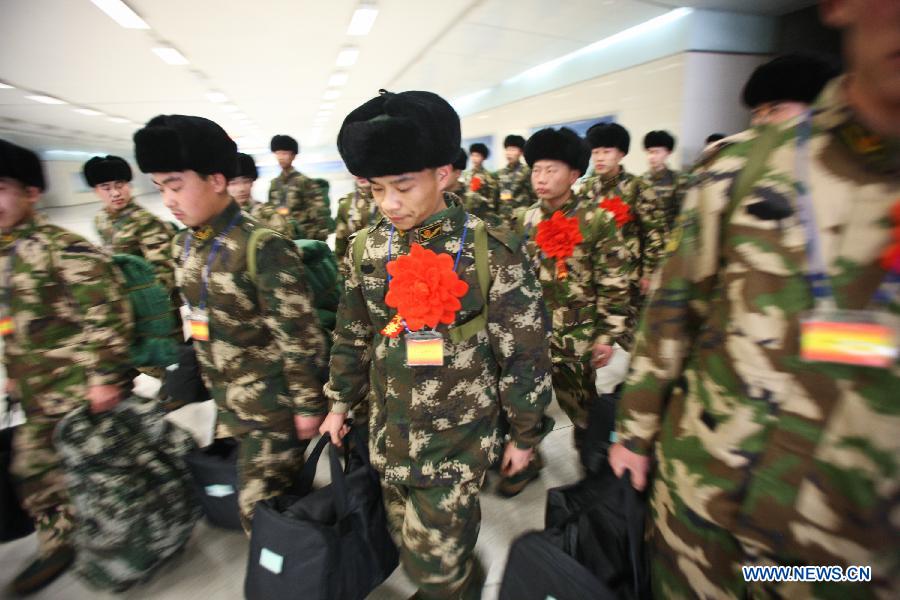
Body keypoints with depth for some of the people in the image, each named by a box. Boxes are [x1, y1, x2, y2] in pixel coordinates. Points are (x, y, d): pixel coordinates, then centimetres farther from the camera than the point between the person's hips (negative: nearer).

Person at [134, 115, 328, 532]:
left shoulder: (261, 246, -21)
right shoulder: (183, 246, 5)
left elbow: (299, 335, -20)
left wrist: (308, 405, -16)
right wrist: (212, 387, 19)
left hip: (273, 404, -7)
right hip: (229, 401, 7)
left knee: (262, 508, 4)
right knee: (275, 498, 22)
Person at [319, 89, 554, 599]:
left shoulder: (493, 251, -17)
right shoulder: (367, 248, -4)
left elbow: (524, 353, -10)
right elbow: (353, 336, 8)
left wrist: (524, 434, -3)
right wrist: (340, 402, 13)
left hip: (458, 438, -4)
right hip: (389, 432, 5)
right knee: (408, 540, 22)